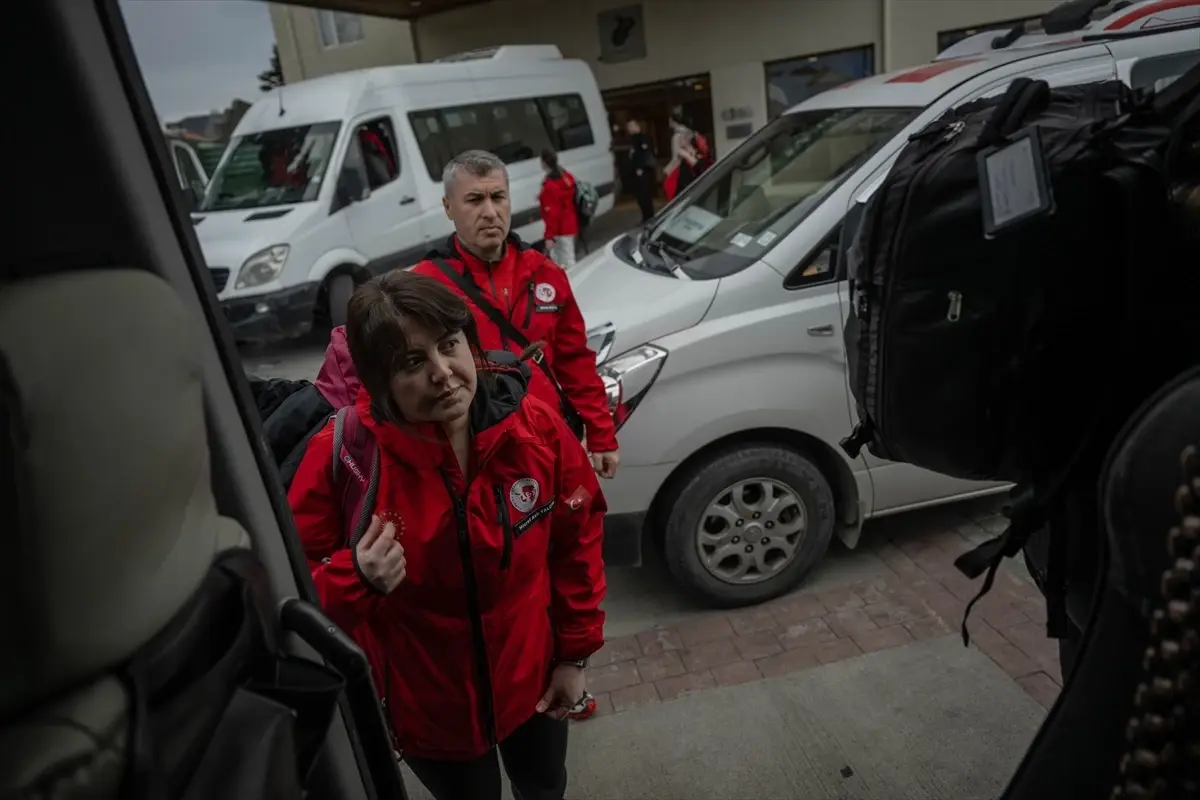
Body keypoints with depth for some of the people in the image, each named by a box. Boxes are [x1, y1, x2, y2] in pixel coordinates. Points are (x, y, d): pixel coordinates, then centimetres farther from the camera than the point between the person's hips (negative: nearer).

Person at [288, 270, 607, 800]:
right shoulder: (341, 455, -25)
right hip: (426, 707, -2)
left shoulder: (537, 428, -19)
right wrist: (358, 578, -33)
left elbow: (577, 539, -5)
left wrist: (576, 653, 0)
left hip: (532, 680, 2)